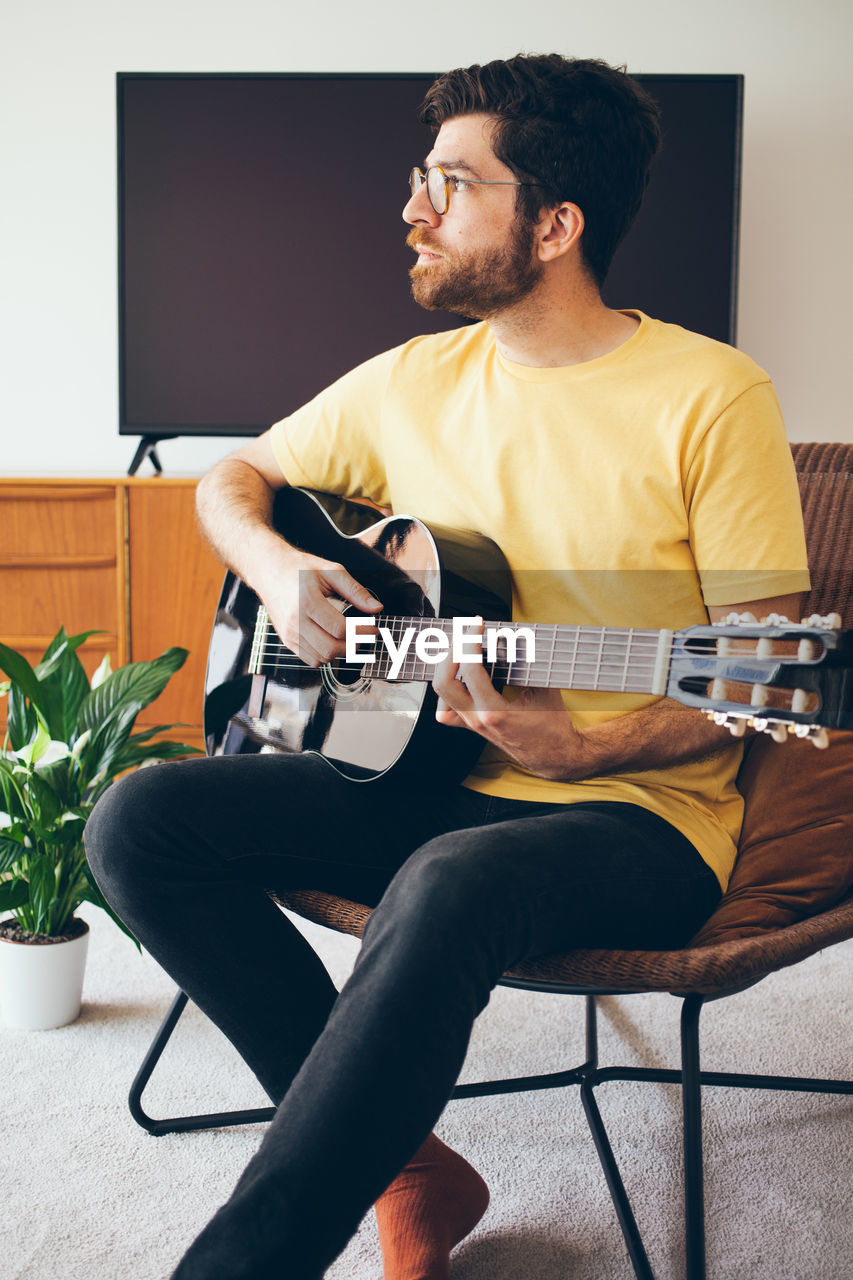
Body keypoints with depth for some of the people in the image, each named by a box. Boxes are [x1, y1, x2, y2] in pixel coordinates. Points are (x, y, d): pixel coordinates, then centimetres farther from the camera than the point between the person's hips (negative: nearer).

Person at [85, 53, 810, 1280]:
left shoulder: (710, 396, -9)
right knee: (143, 822, -14)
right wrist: (278, 571, -3)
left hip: (637, 810, -6)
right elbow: (233, 478, 20)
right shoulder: (413, 382, 8)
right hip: (431, 778, 6)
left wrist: (589, 749, -27)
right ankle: (402, 1169, -9)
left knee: (451, 887, -40)